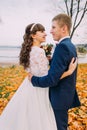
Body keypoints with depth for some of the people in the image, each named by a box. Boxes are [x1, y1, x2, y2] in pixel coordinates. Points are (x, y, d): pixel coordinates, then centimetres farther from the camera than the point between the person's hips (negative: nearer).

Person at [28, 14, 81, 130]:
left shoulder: (62, 46, -24)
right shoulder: (71, 46, 8)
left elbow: (52, 79, -27)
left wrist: (33, 79, -12)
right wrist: (51, 60, -1)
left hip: (60, 98, -9)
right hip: (67, 94, 9)